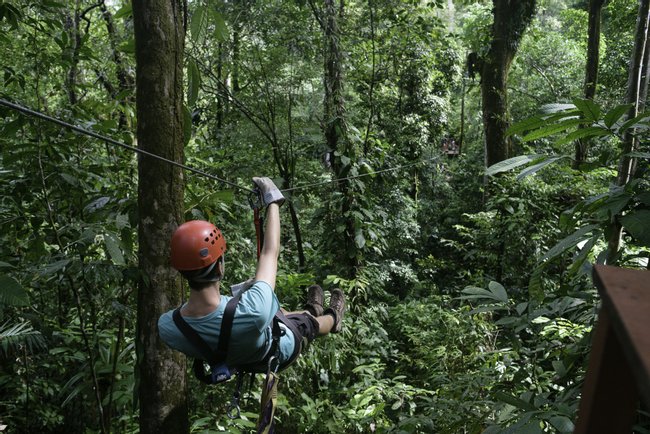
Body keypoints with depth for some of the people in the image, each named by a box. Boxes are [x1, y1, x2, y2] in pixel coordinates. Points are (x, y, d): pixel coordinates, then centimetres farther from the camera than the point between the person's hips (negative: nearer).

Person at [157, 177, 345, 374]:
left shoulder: (166, 326, -36)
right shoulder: (253, 312, -49)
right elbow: (270, 252, -32)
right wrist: (273, 202, -16)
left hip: (233, 360, 4)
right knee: (308, 322, 26)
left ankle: (311, 310, 60)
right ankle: (333, 319, 61)